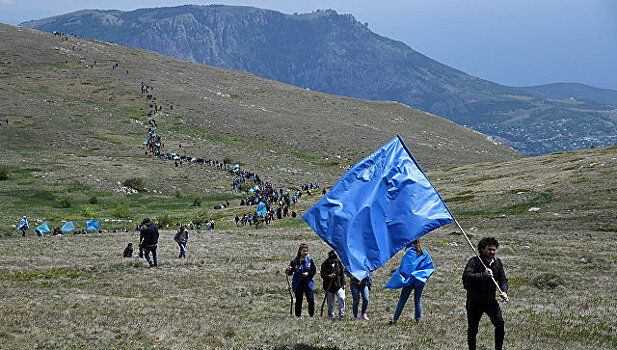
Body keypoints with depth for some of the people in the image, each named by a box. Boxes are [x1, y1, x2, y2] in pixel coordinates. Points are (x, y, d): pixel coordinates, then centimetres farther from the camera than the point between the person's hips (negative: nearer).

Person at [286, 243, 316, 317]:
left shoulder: (309, 260, 3)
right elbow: (291, 272, -2)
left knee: (311, 300, -9)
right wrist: (288, 270, -24)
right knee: (298, 301, 6)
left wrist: (308, 274, -10)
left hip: (308, 283, 1)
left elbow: (314, 270, 8)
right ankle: (298, 316, 18)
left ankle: (312, 315, 4)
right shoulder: (294, 261, -4)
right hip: (298, 284, -1)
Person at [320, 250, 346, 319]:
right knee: (330, 302, 5)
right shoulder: (325, 265, -6)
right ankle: (331, 315, 17)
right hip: (329, 286, -2)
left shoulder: (338, 263, 4)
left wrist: (343, 283, 8)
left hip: (338, 285, 2)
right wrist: (329, 276, -30)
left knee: (342, 298, -13)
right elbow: (322, 275, -10)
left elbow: (342, 274, 12)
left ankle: (341, 314, -2)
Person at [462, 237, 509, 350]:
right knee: (472, 329, 7)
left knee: (500, 324, -9)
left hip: (491, 301, 3)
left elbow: (503, 279, 8)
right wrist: (484, 275, -37)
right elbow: (466, 276, -29)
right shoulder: (474, 262, -14)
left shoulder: (497, 262, 3)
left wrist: (504, 291, -11)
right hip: (474, 302, -3)